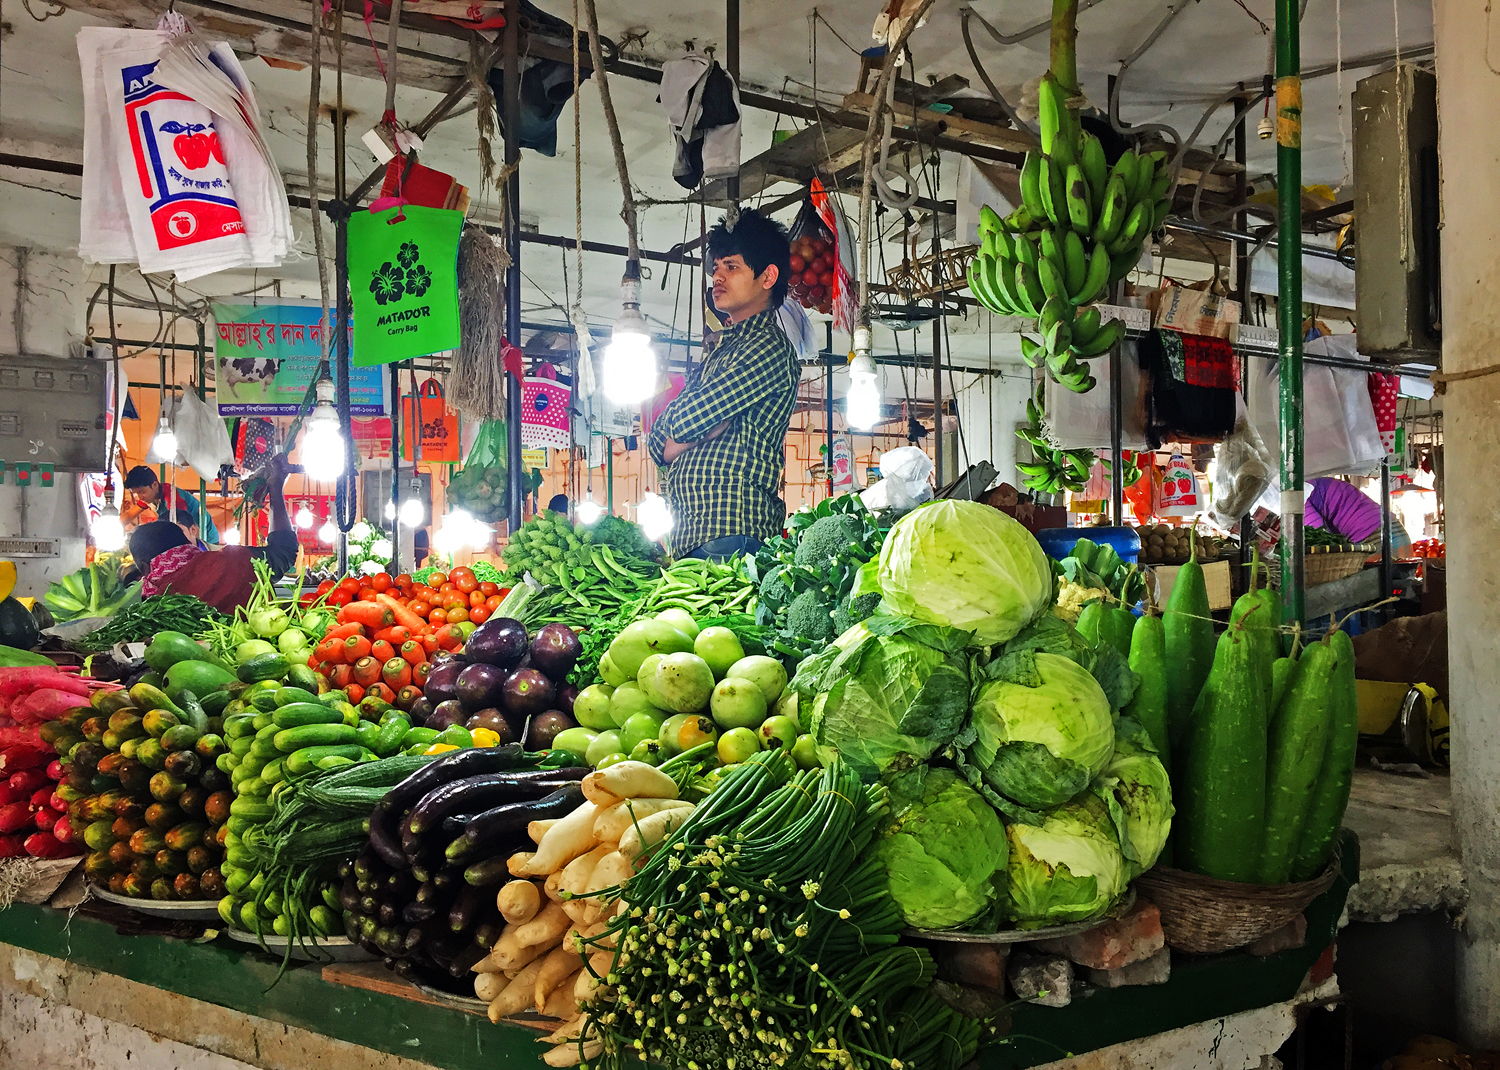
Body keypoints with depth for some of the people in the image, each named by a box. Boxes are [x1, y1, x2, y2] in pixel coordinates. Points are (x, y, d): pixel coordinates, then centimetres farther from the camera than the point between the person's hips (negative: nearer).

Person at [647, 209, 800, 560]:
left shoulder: (769, 347, -5)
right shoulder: (720, 352, 24)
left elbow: (686, 420, -14)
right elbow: (658, 444, 19)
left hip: (731, 533, -8)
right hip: (690, 533, 8)